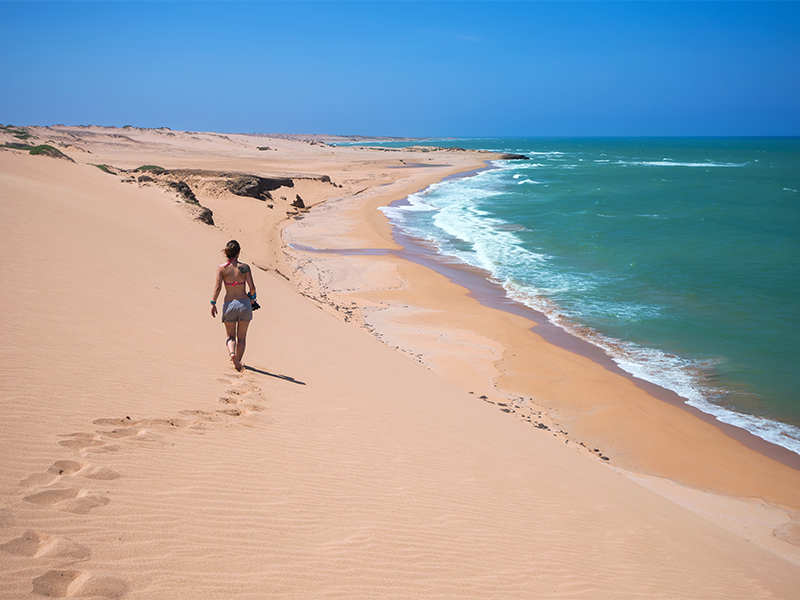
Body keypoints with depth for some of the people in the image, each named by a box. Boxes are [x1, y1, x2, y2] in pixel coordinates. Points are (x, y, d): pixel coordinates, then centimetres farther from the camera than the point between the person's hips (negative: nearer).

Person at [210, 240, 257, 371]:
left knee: (231, 336, 13)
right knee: (241, 337, 14)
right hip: (244, 303, 0)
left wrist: (213, 303, 1)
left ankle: (232, 354, -15)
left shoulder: (222, 267, -4)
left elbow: (217, 287, -8)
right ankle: (238, 362, 11)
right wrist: (252, 297, 13)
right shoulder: (244, 267, -5)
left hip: (229, 305, 0)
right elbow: (252, 287, -6)